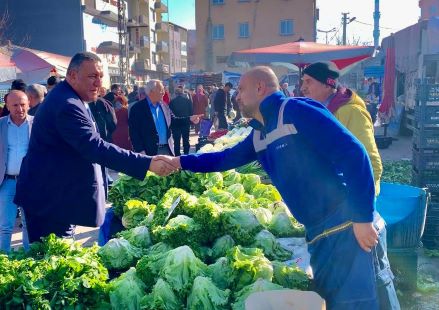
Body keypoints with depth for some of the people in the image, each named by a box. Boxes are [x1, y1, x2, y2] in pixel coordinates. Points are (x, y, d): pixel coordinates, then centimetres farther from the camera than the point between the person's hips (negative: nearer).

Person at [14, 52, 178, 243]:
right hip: (50, 198, -11)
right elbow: (95, 148, -33)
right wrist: (147, 163, -36)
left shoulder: (69, 99, 12)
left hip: (56, 194, 11)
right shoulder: (67, 105, -23)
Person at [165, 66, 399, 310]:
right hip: (317, 233, 8)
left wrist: (363, 217, -21)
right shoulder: (258, 135, 14)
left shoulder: (297, 111, -12)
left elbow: (353, 154, -19)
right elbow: (226, 159, 30)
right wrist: (180, 161, 27)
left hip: (348, 226, -8)